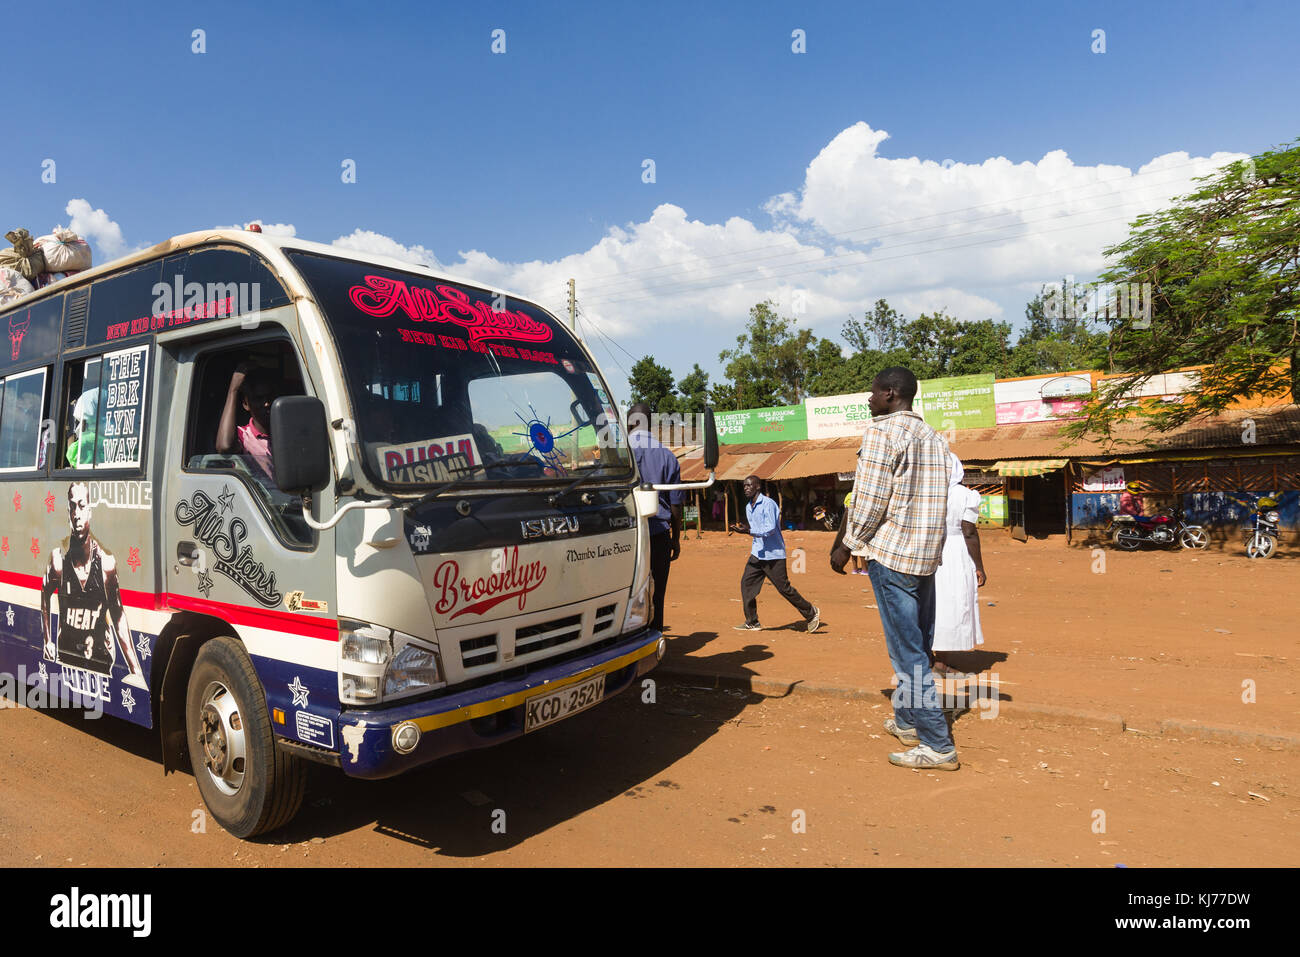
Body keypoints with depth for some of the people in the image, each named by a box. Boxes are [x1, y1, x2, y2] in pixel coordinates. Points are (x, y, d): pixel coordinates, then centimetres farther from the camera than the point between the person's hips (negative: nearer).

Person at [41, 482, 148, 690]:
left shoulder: (106, 562, -11)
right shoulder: (58, 558, -9)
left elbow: (118, 615, -4)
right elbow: (44, 596, 12)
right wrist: (47, 641, 4)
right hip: (65, 656, 1)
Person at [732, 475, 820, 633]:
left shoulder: (768, 504, -15)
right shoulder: (748, 507, 13)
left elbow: (771, 529, -23)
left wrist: (748, 531, -28)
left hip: (773, 554, -8)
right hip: (757, 553, 8)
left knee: (784, 587, -3)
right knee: (746, 583, 0)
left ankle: (811, 613, 15)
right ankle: (752, 623, 8)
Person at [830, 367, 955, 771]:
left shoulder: (881, 431, -10)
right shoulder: (933, 437, 15)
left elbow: (869, 499, -15)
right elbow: (933, 499, 17)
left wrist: (847, 545, -4)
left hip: (891, 552, -9)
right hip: (927, 554, 9)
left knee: (907, 650, -4)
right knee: (917, 644, 17)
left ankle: (938, 745, 0)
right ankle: (907, 720, 31)